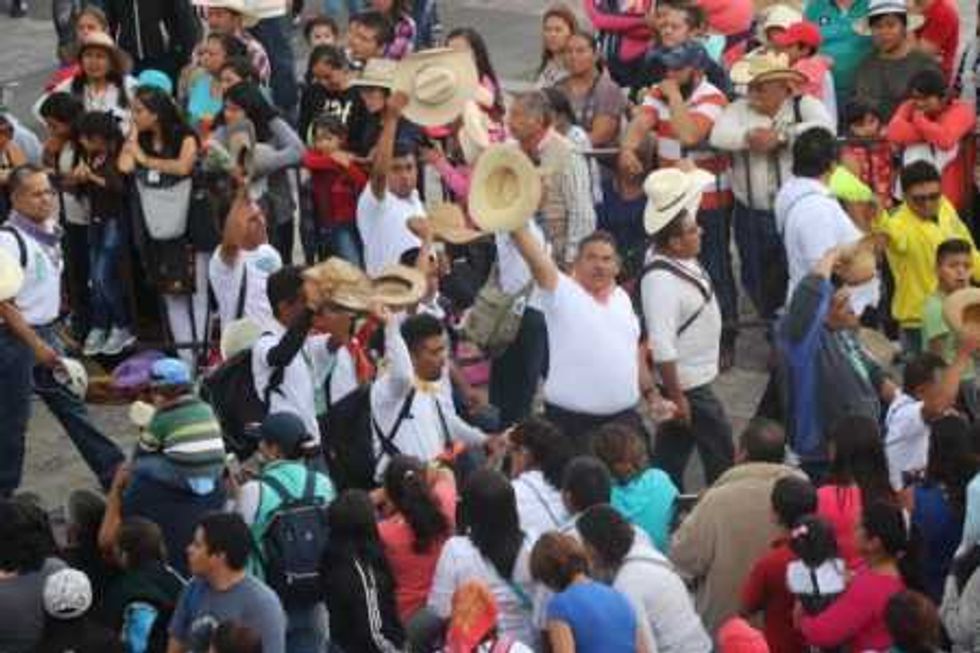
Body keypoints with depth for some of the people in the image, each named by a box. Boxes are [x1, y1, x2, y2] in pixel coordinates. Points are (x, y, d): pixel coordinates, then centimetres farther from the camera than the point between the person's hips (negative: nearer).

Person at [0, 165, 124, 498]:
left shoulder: (49, 231, 5)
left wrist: (49, 339, 15)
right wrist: (36, 345, -20)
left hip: (45, 332, 8)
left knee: (72, 406, 14)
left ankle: (114, 474, 20)